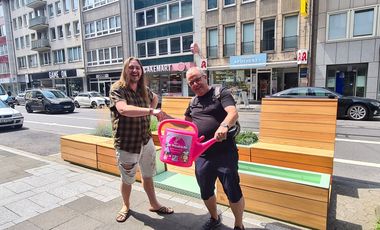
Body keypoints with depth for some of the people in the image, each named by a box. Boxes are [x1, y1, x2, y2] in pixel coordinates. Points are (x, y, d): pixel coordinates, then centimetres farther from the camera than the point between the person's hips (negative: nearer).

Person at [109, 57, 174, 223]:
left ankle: (154, 204, 38)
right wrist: (151, 111, -38)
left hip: (146, 140, 5)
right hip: (127, 144, -5)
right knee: (127, 180, 14)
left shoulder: (144, 90, 4)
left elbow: (155, 98, 27)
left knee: (148, 176, 19)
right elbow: (123, 109, -33)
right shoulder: (118, 88, -14)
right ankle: (126, 206, 40)